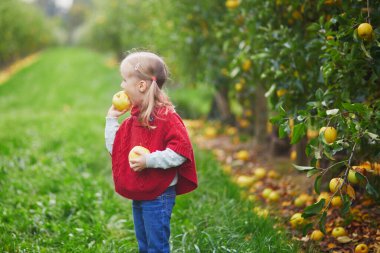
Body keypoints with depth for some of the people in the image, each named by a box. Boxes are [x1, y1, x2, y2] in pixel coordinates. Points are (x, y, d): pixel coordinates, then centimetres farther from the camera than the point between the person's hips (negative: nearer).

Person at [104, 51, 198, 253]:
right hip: (138, 196, 9)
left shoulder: (166, 117, -18)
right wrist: (112, 119, 9)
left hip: (158, 196, -9)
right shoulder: (134, 118, 10)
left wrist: (149, 160, -27)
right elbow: (115, 149, 16)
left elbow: (181, 151, -24)